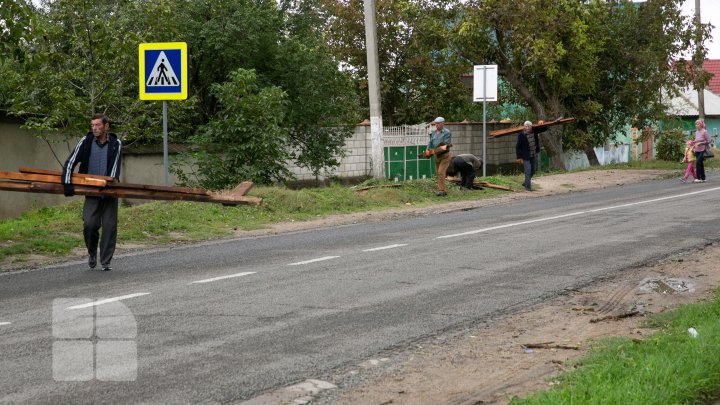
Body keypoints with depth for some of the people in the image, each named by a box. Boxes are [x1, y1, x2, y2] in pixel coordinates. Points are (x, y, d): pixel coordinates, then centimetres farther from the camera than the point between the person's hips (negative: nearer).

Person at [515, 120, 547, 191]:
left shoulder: (534, 131, -2)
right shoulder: (521, 135, -17)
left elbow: (545, 129, 10)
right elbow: (518, 147, -12)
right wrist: (519, 157, -14)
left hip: (534, 155, 6)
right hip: (525, 156, -6)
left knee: (533, 170, 16)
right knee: (528, 171, -9)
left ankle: (525, 183, 34)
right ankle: (528, 186, 2)